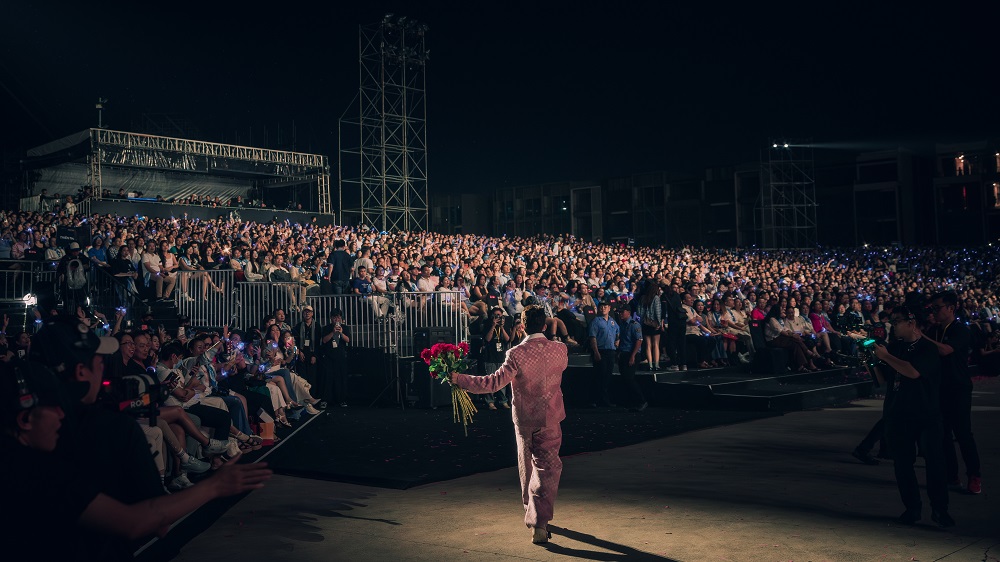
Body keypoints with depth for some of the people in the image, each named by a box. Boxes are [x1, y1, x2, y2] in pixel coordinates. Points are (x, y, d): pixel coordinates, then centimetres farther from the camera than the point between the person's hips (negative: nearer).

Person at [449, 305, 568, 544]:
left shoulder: (517, 354, -17)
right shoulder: (559, 350, -7)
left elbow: (494, 382, -21)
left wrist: (459, 379, -15)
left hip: (524, 419, 0)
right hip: (549, 418, 0)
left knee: (527, 468, 18)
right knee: (547, 469, 2)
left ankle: (531, 514, 36)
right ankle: (540, 522, -10)